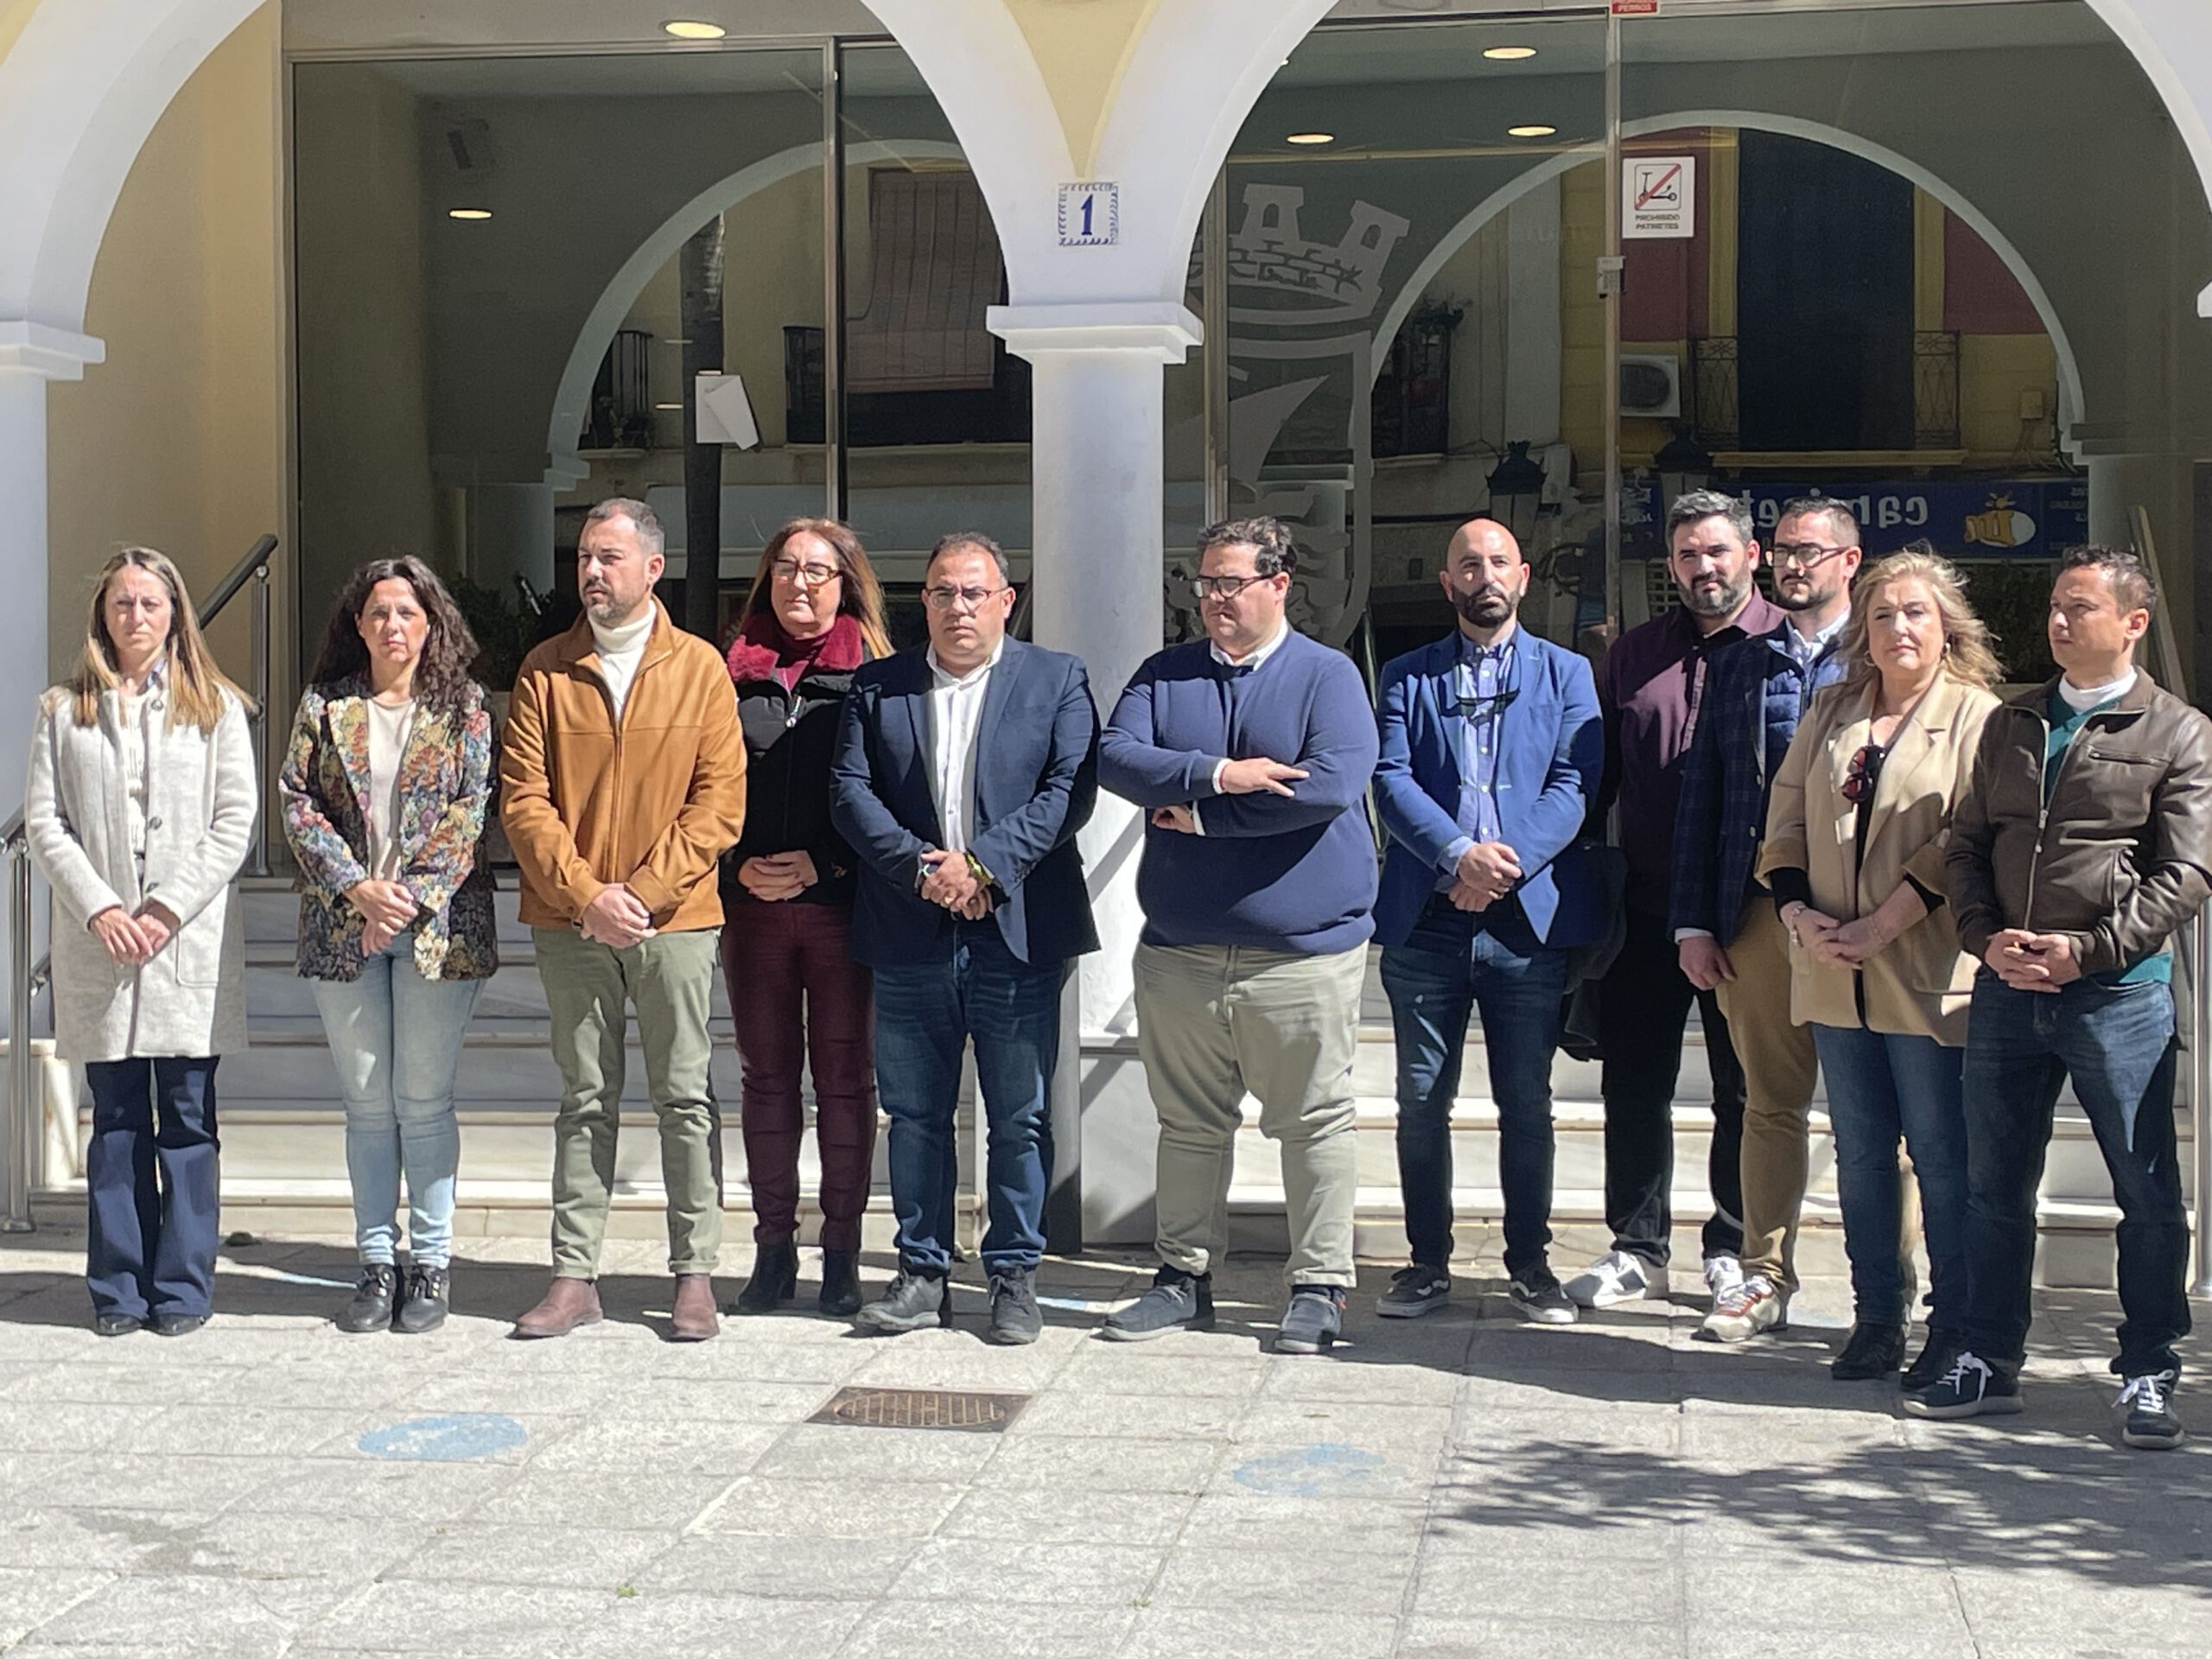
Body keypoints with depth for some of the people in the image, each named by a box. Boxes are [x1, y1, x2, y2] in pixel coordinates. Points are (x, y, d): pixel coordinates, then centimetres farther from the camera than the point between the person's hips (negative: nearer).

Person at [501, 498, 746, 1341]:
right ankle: (575, 1277, 10)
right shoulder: (545, 670, 6)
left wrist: (643, 890, -12)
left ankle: (694, 1275, 10)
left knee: (685, 1098, 3)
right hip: (569, 922, 2)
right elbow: (523, 798, 0)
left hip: (675, 918, -1)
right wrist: (586, 894, -12)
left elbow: (721, 799, -3)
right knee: (585, 1101, 7)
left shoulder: (699, 668, 2)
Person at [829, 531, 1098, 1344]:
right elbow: (849, 793, 2)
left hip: (1017, 933, -2)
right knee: (915, 1114, 7)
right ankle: (922, 1274, 17)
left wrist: (983, 862, -14)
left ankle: (1014, 1276, 14)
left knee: (1020, 1118, 3)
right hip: (909, 935, 2)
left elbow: (1069, 790, -5)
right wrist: (920, 866, -12)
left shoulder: (1057, 680, 6)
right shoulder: (877, 687, 11)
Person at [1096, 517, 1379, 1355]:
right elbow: (1117, 759, -4)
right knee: (1189, 1123, 12)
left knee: (1315, 1123, 2)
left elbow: (1332, 785, -17)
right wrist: (1217, 774, -18)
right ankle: (1185, 1277, 23)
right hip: (1179, 947, 4)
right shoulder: (1165, 675, 10)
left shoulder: (1326, 675, -2)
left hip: (1303, 948, -4)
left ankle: (1320, 1287, 12)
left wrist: (1195, 813, -12)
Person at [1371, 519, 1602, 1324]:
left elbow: (1575, 783, -2)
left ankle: (1529, 1264, 16)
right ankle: (1428, 1263, 15)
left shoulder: (1566, 674, 9)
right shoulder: (1407, 677, 10)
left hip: (1529, 918, 0)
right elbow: (1391, 779, -2)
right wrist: (1460, 854, -18)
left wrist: (1510, 861, -16)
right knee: (1422, 1100, 5)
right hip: (1426, 918, 1)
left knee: (1527, 1104, 6)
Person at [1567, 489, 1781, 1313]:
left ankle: (1733, 1249, 20)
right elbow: (1599, 774, 14)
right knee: (1633, 1083, 7)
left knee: (1745, 1090, 8)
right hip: (1646, 906, 4)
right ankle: (1638, 1249, 18)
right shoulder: (1634, 655, 11)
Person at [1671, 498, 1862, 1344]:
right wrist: (1692, 922, 6)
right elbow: (1700, 796, 12)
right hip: (1757, 915, 3)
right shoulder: (1736, 666, 13)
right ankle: (1765, 1276, 16)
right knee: (1771, 1101, 9)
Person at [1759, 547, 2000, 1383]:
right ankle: (1876, 1319, 19)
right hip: (1833, 973, 5)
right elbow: (1786, 820, 12)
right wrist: (1797, 911, -3)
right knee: (1861, 1153, 10)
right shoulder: (1830, 714, 14)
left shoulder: (1977, 717, -3)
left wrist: (1882, 924, -16)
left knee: (1941, 1157, 0)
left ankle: (1953, 1327, 10)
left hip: (1927, 975, -5)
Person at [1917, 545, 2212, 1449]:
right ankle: (1988, 1361, 20)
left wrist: (2086, 950, -15)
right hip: (2007, 990, 4)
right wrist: (1986, 938, -4)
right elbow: (1966, 844, 13)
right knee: (1994, 1186, 10)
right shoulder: (2011, 724, 14)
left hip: (2119, 991, -4)